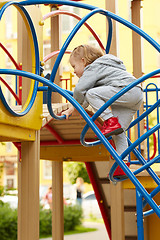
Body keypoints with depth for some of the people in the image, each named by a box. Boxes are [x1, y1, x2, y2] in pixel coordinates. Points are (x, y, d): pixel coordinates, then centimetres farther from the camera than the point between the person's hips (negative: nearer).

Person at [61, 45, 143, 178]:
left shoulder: (93, 68, 2)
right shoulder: (100, 68, 33)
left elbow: (79, 90, -8)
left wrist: (72, 109, 9)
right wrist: (72, 109, 33)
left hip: (127, 89, -10)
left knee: (91, 94, -14)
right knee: (118, 131, 9)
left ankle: (111, 121, -14)